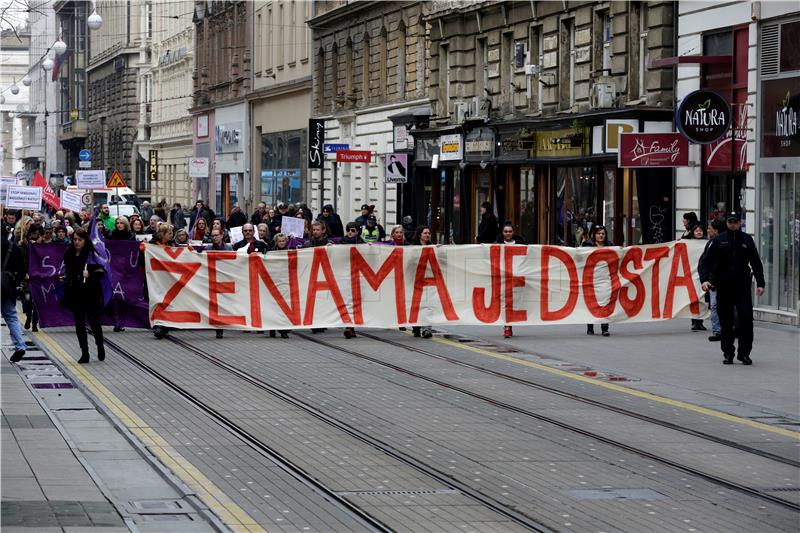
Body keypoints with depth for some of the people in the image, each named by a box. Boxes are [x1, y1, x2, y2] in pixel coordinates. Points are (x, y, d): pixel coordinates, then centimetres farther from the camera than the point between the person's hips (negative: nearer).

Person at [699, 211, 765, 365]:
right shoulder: (718, 241, 3)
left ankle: (744, 353, 0)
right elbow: (705, 261, -2)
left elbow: (756, 263, 14)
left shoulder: (747, 240, 7)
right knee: (725, 322, 4)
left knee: (746, 318, -10)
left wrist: (760, 283, 8)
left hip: (743, 286, 0)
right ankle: (728, 354, 15)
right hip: (723, 287, 0)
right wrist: (704, 279, -17)